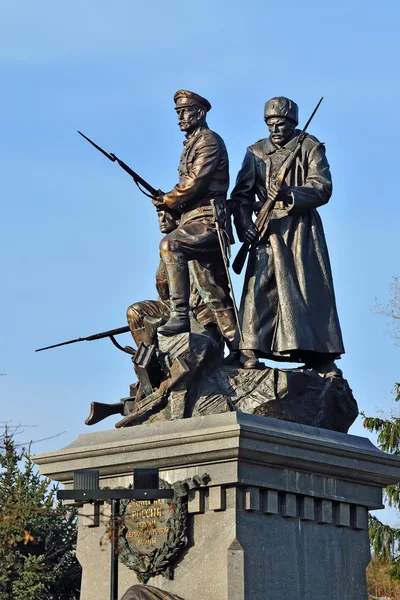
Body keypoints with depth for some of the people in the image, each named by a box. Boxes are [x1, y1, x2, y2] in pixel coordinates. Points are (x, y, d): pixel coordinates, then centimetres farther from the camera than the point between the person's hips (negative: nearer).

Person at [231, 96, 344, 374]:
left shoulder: (310, 148, 4)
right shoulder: (256, 152, 12)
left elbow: (323, 188, -8)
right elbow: (242, 194, 7)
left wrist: (290, 194, -25)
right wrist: (244, 223, -11)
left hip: (302, 228, -1)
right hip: (268, 229, 1)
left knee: (312, 289, -4)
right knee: (260, 287, -10)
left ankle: (322, 356, -2)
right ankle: (250, 351, -15)